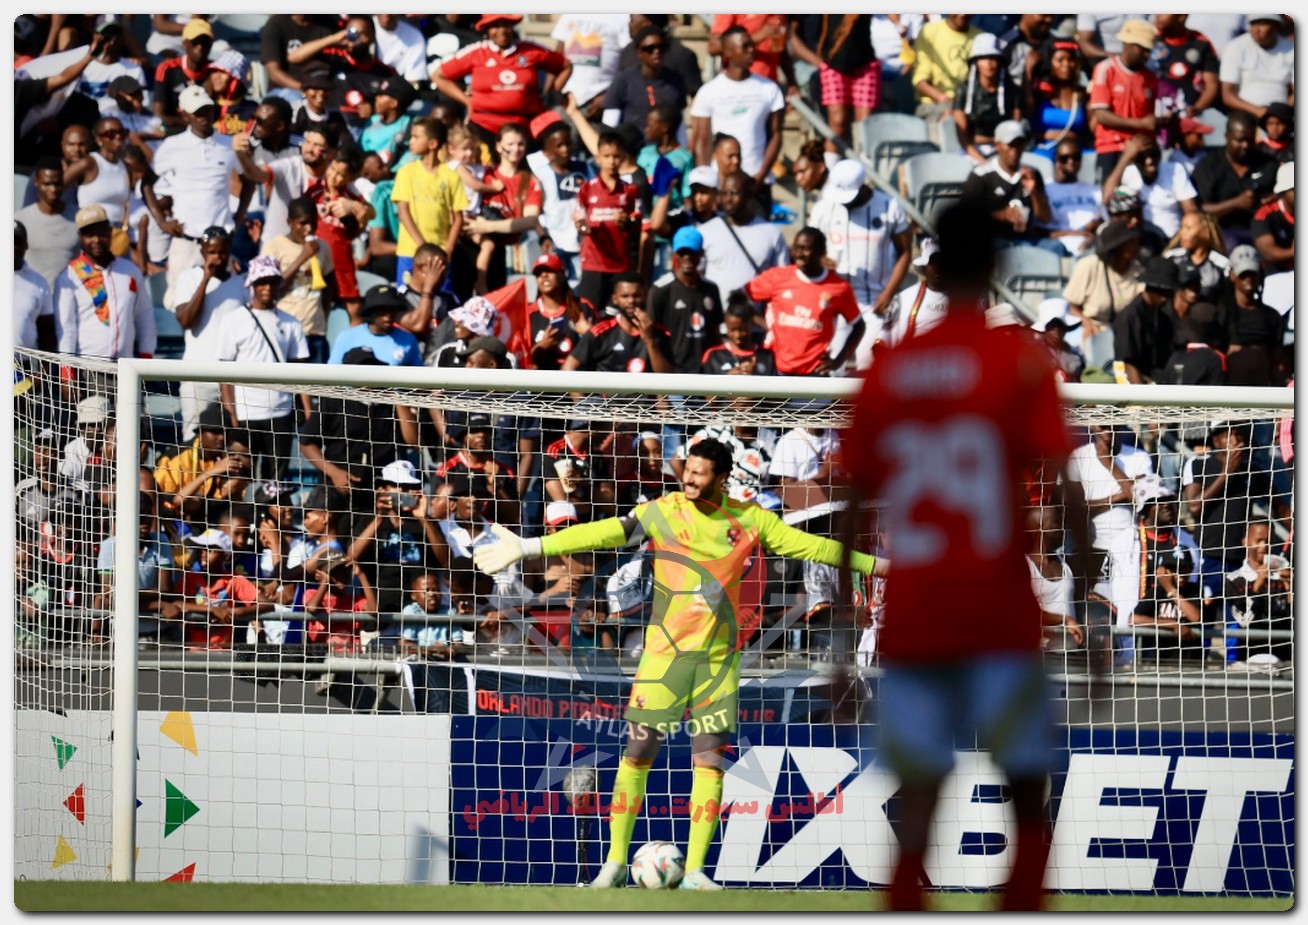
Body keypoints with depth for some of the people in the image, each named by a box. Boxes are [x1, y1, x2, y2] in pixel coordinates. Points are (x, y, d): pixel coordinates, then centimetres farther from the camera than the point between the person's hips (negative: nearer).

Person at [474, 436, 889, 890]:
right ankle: (615, 862, 5)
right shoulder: (661, 513, -5)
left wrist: (875, 564, 9)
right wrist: (529, 547, -16)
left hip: (719, 657, 2)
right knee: (638, 753, -4)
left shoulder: (750, 520, 2)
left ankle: (694, 871, 4)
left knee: (711, 760, -1)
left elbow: (807, 545, 8)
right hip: (665, 652, -2)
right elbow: (600, 534, -9)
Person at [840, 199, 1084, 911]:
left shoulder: (884, 371, 8)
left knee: (917, 806, 4)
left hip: (908, 623, 3)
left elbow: (852, 511, 9)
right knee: (1030, 802, 5)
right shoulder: (1021, 361, -3)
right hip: (1000, 621, -3)